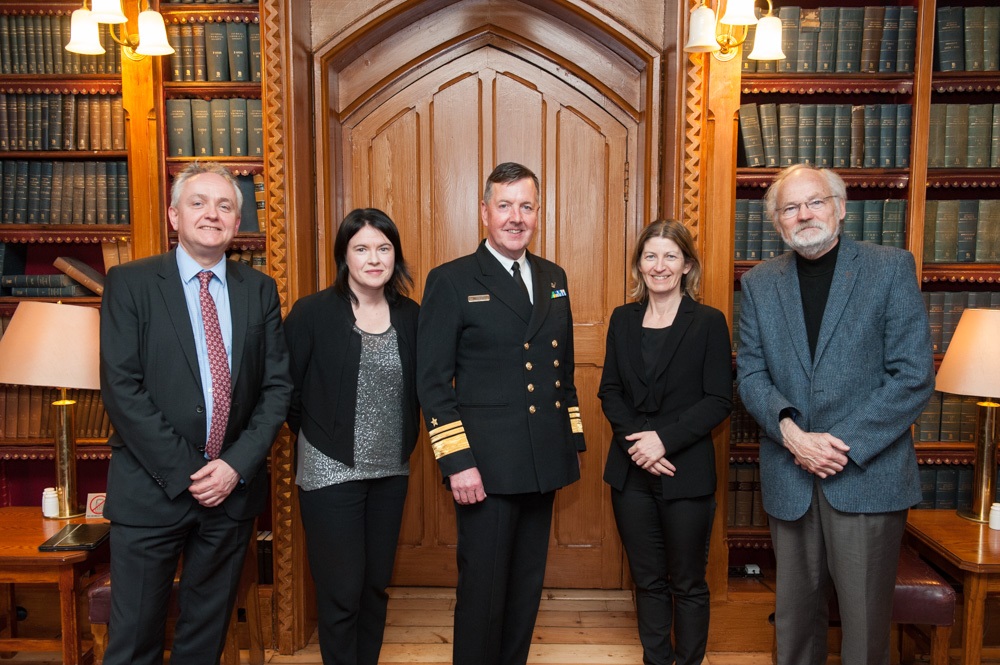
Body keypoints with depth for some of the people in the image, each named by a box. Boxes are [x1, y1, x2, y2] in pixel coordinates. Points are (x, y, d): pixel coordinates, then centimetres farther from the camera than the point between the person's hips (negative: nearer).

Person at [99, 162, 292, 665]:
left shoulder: (260, 290, 6)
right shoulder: (129, 283, -3)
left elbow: (277, 386, 3)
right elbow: (122, 388, -10)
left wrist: (236, 465, -9)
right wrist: (184, 472, -14)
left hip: (233, 487, 3)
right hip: (152, 487, -2)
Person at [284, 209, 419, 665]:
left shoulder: (410, 316, 1)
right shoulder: (312, 313, -10)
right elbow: (284, 390, -5)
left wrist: (405, 444, 8)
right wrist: (316, 439, 3)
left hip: (391, 473, 4)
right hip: (331, 474, -4)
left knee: (376, 586, 16)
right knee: (341, 593, 4)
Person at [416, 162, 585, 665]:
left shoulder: (554, 278, 12)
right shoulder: (451, 281, -6)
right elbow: (432, 382, -9)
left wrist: (573, 440, 12)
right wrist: (456, 462, -15)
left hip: (544, 463, 6)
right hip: (486, 467, -5)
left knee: (527, 588, 17)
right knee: (484, 590, 5)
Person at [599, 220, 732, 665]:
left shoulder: (709, 322, -5)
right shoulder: (623, 319, 6)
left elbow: (718, 401, -9)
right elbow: (609, 391, 5)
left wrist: (664, 439, -18)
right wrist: (635, 439, -11)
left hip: (687, 473, -3)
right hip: (631, 471, 3)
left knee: (687, 583, 10)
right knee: (647, 579, 15)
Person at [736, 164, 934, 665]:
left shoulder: (891, 268, -3)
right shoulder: (758, 284, 6)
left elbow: (914, 376, -7)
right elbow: (751, 374, 4)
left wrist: (845, 445, -14)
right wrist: (791, 432, -14)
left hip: (868, 473, -3)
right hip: (789, 476, 3)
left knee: (865, 620, 6)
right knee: (795, 611, 15)